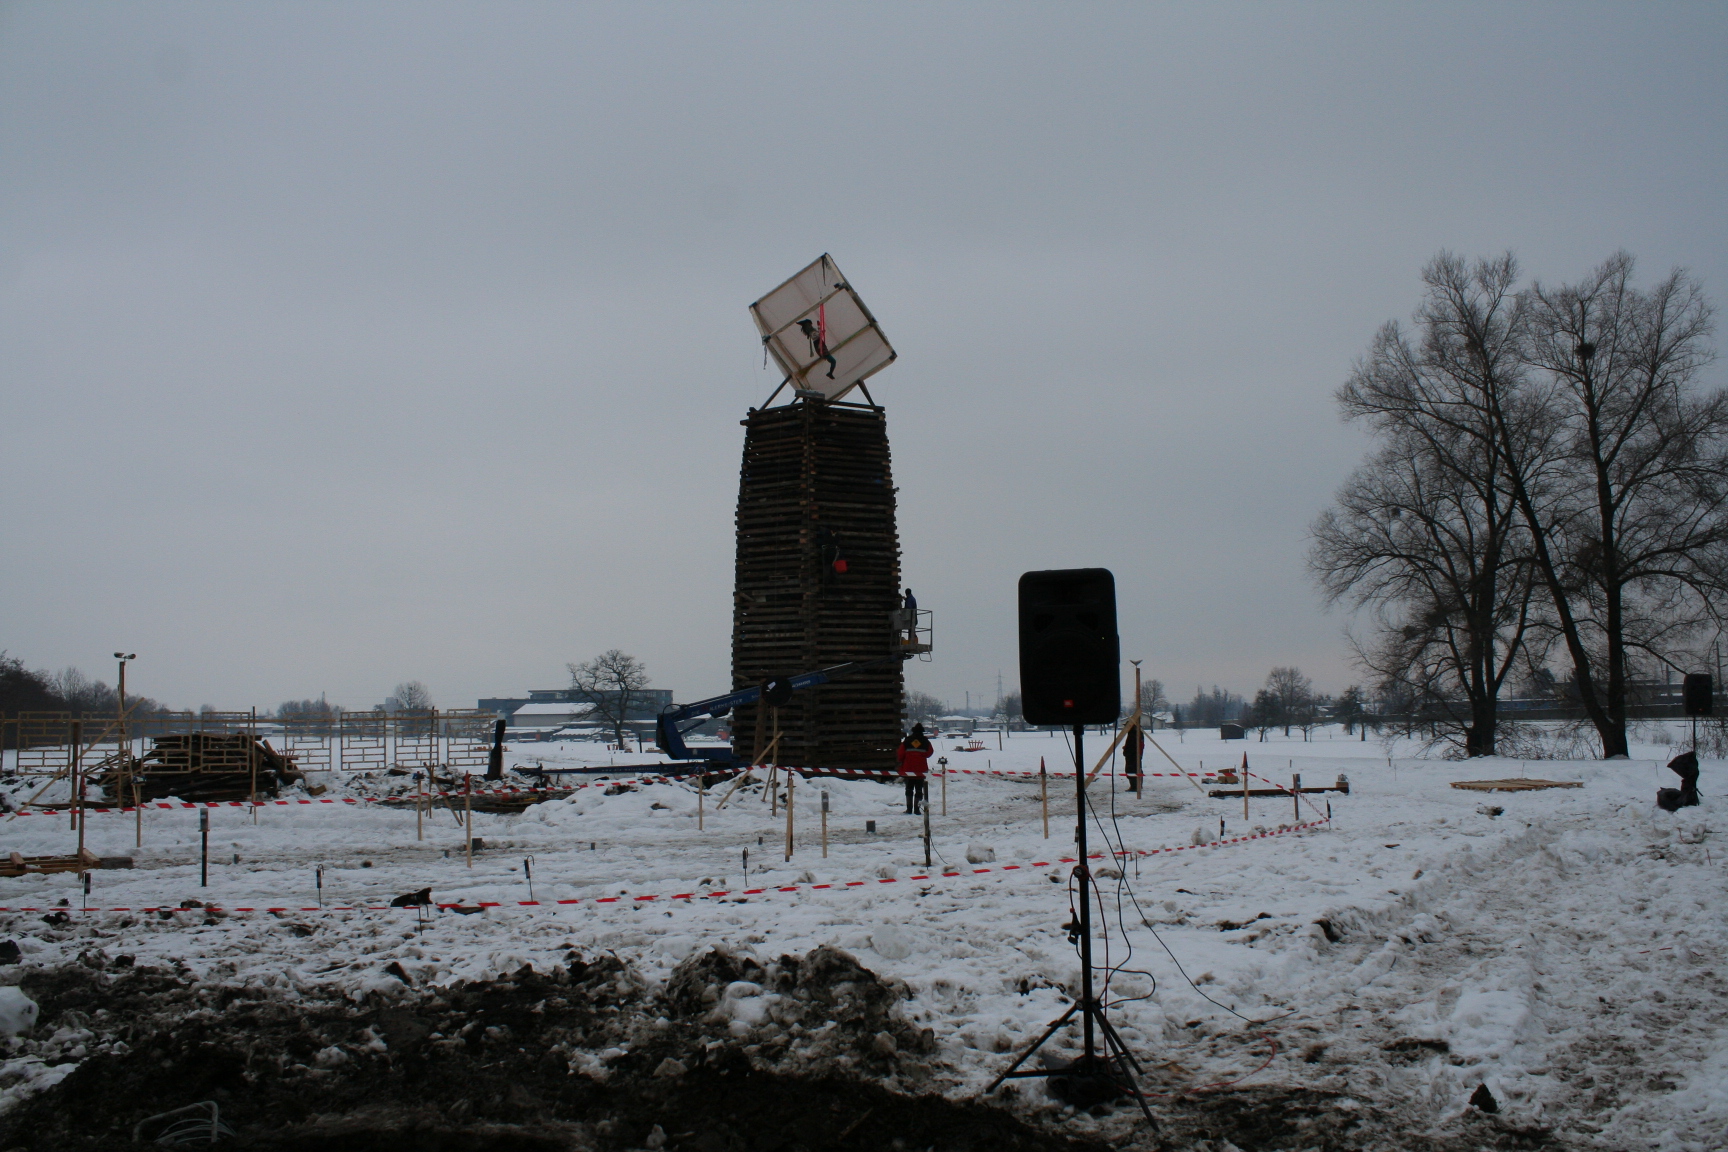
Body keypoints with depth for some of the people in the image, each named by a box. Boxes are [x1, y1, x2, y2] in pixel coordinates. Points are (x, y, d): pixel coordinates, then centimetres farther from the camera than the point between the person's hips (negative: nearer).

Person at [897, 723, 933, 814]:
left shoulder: (907, 740, -2)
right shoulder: (925, 741, -2)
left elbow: (901, 753, -2)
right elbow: (930, 752, 5)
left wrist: (899, 761, 17)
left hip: (908, 769, 1)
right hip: (921, 769, -1)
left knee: (909, 789, 10)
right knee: (919, 789, 4)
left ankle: (909, 809, 5)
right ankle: (917, 809, -3)